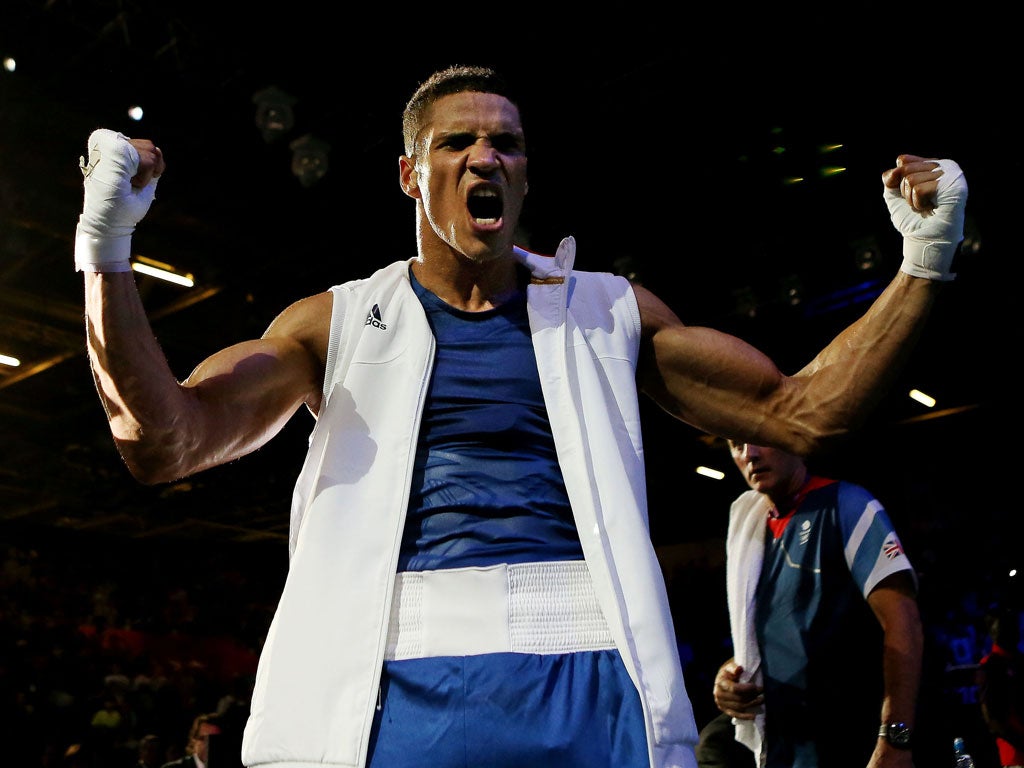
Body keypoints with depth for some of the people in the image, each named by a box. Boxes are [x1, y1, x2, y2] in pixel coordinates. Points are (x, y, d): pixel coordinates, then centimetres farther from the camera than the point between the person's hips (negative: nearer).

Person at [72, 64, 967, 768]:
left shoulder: (611, 311, 14)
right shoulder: (337, 322, 10)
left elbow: (800, 413, 11)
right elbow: (161, 441, 0)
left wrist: (925, 264, 3)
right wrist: (107, 245, -11)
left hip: (592, 676, 1)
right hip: (400, 681, -1)